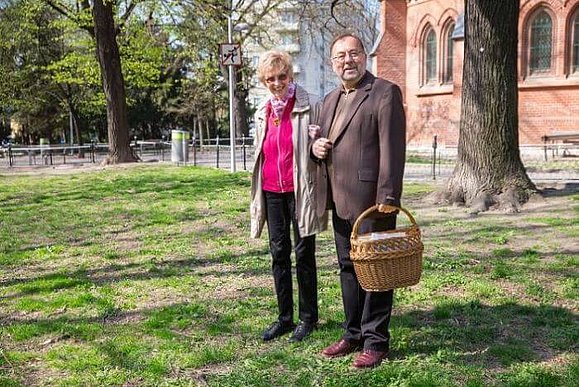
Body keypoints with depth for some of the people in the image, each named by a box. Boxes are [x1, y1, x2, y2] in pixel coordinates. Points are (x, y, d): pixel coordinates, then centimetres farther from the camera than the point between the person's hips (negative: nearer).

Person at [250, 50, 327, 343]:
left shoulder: (309, 106, -5)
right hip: (271, 191, 5)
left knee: (303, 253, 3)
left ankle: (308, 318, 16)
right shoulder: (263, 112, 12)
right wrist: (256, 194, 18)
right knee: (278, 254, 9)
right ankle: (285, 317, 19)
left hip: (299, 189, -5)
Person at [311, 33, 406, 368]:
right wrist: (315, 146, 3)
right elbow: (322, 142, 28)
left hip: (371, 201, -8)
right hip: (340, 202, 8)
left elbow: (392, 149, -14)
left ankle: (375, 341, 11)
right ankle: (354, 334, 27)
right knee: (348, 268, 15)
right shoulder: (331, 99, 19)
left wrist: (388, 197, -21)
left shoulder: (385, 92, -5)